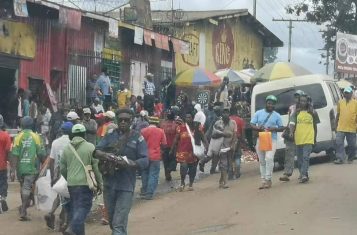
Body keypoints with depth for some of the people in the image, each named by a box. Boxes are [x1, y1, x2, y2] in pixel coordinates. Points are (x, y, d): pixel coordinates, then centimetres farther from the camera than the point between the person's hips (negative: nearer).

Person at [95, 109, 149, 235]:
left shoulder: (137, 138, -2)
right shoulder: (110, 135, 7)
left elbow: (145, 161, -7)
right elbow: (96, 151, -2)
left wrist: (130, 163, -26)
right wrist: (104, 155, -25)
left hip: (126, 186, -4)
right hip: (109, 184, 4)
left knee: (119, 224, -10)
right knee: (112, 221, 18)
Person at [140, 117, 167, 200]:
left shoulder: (144, 130, -5)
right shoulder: (160, 131, -4)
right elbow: (164, 143, -1)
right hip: (156, 156, -1)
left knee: (145, 174, 16)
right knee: (153, 175, 2)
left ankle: (144, 191, 24)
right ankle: (149, 194, -4)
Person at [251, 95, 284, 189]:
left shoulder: (277, 115, 7)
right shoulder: (258, 113, 8)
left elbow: (282, 128, 8)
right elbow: (252, 124, 5)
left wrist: (274, 129, -12)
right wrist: (258, 128, -16)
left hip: (272, 140, -2)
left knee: (269, 158, -20)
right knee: (262, 161, 6)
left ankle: (268, 179, -12)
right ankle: (263, 180, 13)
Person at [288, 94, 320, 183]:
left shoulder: (312, 112, 5)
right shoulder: (296, 112, 5)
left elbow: (315, 126, 14)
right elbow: (292, 123, -4)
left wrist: (315, 138, 15)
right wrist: (291, 132, -22)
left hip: (309, 138, -2)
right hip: (298, 139, 3)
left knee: (305, 157, -15)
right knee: (300, 158, 11)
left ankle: (304, 175, -23)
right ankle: (303, 174, 25)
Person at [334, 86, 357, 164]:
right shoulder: (340, 102, 8)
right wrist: (336, 124, 13)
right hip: (341, 128, 2)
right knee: (339, 143, -8)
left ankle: (351, 159, 22)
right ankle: (340, 158, -6)